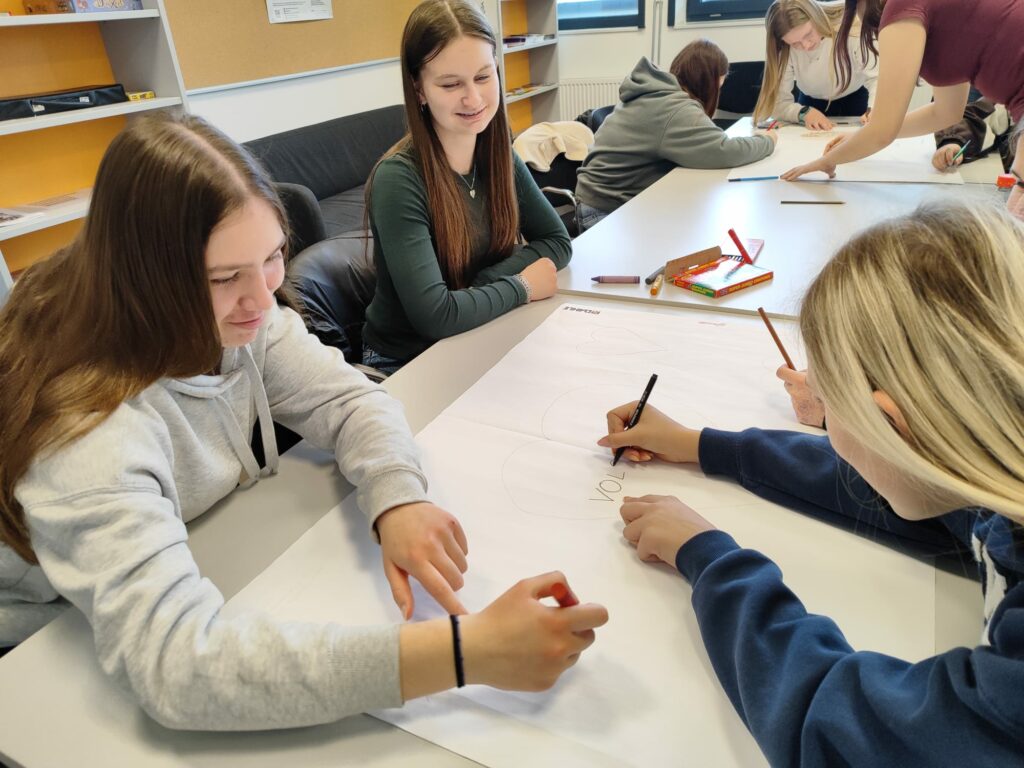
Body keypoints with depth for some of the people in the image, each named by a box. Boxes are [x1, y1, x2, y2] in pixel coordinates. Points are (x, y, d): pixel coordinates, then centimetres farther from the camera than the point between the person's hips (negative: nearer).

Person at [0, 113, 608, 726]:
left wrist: (399, 501, -33)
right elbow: (176, 662, -44)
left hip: (214, 580, 6)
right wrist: (462, 653, -49)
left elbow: (349, 399, -11)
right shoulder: (88, 427, -35)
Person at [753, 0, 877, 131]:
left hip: (856, 100, -1)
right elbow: (777, 102, -23)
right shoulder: (784, 49, -23)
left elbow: (875, 78, -27)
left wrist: (873, 110, -46)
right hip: (813, 104, 1)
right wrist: (804, 113, -42)